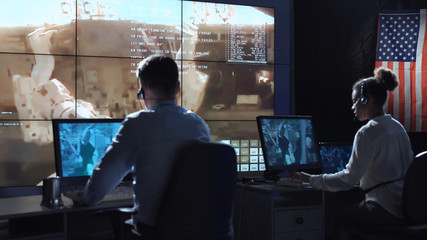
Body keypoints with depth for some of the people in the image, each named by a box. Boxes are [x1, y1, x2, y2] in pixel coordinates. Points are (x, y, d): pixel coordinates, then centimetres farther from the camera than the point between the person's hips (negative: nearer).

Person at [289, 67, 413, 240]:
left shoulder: (368, 133, -16)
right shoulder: (398, 127, 12)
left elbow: (348, 179, -18)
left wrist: (310, 179, -9)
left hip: (387, 209, -9)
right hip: (406, 205, 9)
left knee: (341, 216, 7)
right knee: (351, 207, 21)